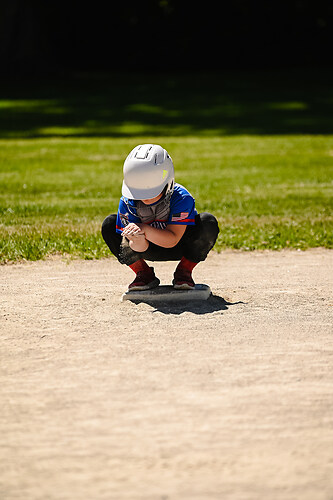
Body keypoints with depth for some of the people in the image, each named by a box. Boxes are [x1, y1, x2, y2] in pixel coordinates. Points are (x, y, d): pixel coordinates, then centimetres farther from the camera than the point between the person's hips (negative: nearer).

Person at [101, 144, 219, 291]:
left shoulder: (182, 198, -31)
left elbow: (172, 240, -36)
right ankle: (144, 274, -4)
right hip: (148, 251, 2)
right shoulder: (127, 203, -24)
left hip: (179, 248, -2)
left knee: (208, 223, -31)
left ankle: (184, 272, -8)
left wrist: (144, 230, -51)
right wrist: (138, 242, -53)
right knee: (109, 225, -20)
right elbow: (139, 248, -27)